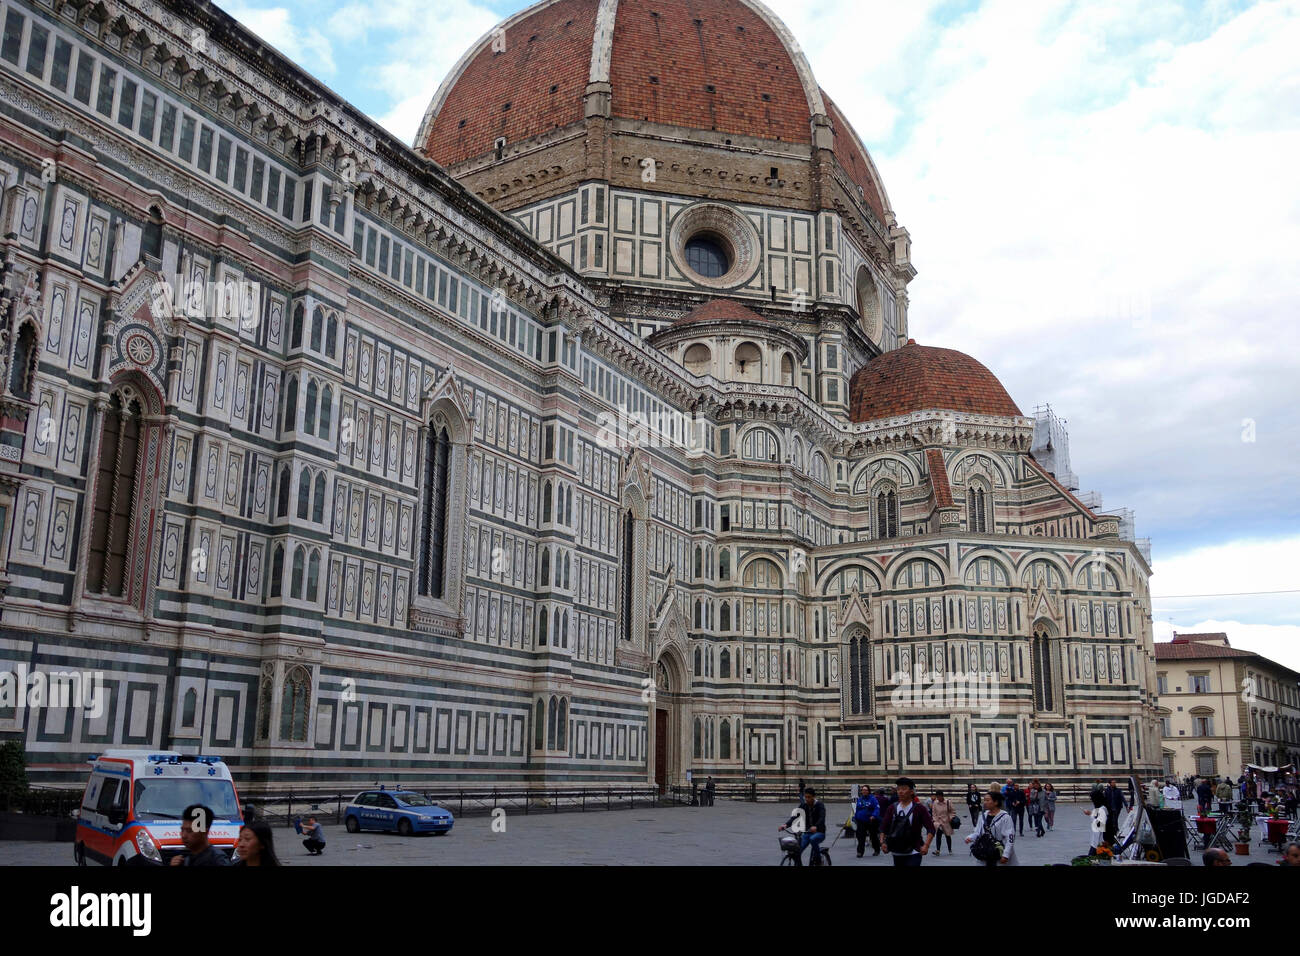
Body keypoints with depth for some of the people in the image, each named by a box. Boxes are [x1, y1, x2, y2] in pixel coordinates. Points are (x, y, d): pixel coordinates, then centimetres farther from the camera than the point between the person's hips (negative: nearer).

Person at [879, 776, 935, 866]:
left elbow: (931, 829, -9)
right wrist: (882, 842, -5)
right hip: (897, 853, 5)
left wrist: (926, 845, -21)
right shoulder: (892, 808, 6)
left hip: (913, 854, -5)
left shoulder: (919, 809, -6)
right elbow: (883, 827, 10)